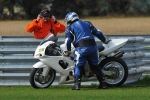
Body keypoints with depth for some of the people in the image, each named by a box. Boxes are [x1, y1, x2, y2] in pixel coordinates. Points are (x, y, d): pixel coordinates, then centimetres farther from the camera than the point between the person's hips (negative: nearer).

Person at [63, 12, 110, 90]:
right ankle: (103, 83, 14)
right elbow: (98, 33, 22)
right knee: (95, 66, 15)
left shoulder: (70, 28, 12)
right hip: (92, 47, 4)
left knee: (78, 66, 1)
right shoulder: (87, 24, 24)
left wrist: (68, 51, 16)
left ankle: (77, 84, -12)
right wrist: (105, 40, 34)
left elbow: (68, 40, 4)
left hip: (81, 48, -4)